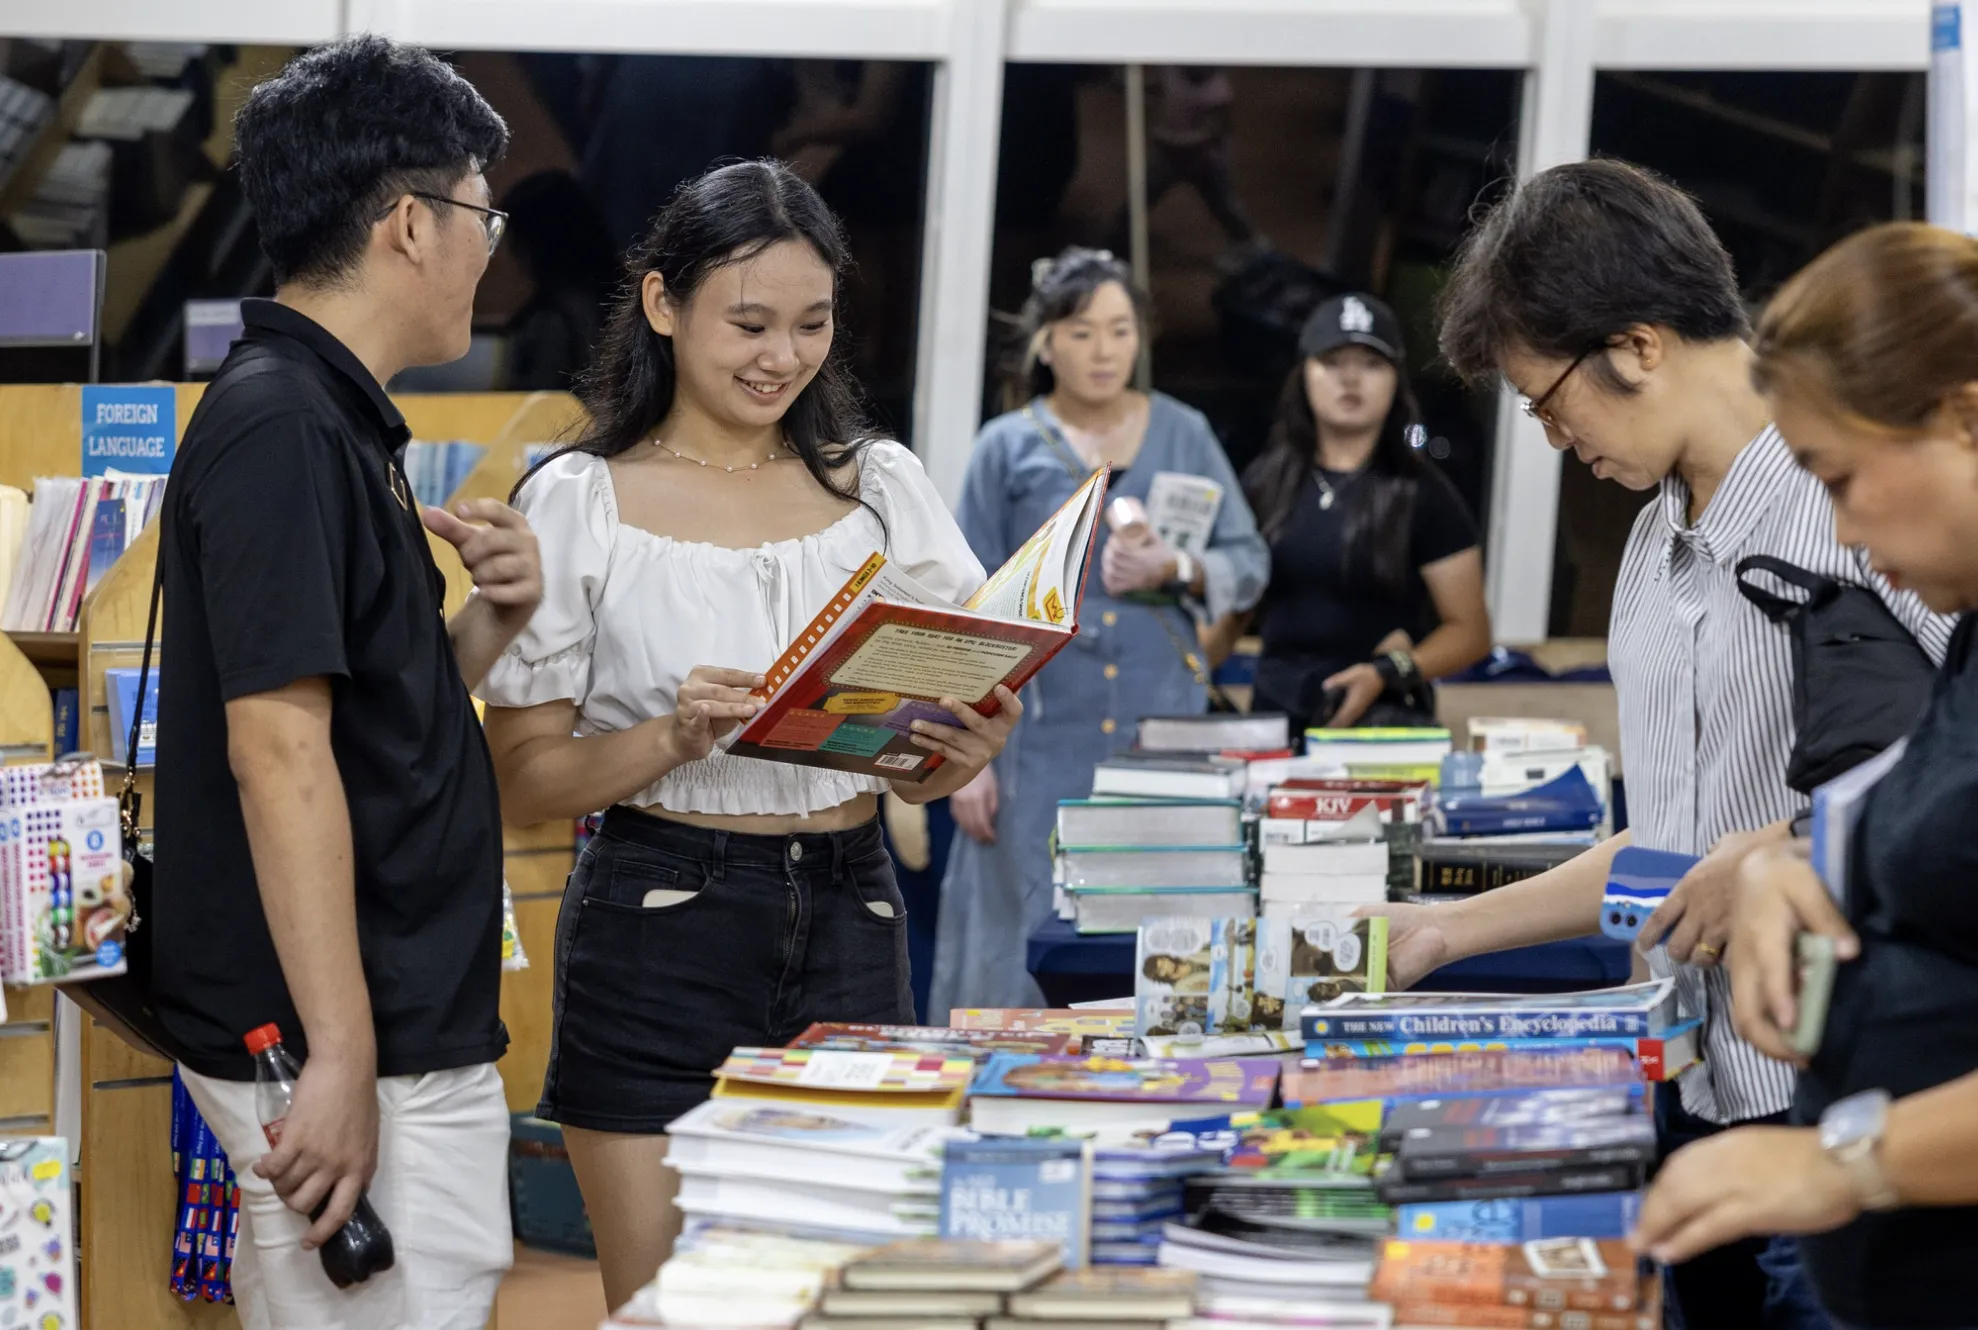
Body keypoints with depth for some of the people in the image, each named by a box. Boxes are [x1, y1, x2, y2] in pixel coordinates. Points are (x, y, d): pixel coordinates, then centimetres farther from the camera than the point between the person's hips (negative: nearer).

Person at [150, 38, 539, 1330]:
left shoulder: (336, 417, 15)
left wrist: (490, 623, 3)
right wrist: (340, 1056, -23)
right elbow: (277, 747, -21)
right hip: (351, 1043, -10)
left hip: (407, 1018, 10)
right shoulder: (280, 425, -15)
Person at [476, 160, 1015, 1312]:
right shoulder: (580, 504, 0)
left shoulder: (879, 484, 10)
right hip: (663, 928, -3)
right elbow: (526, 779, -3)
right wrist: (676, 739, -21)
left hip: (849, 920, 3)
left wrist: (974, 744, -11)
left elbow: (983, 692, 12)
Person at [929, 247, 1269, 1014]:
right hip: (1045, 741, -1)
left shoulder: (1184, 435, 10)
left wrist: (1176, 569, -12)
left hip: (1163, 729, 2)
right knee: (1029, 944, -3)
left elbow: (1250, 565, 10)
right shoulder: (1009, 449, 5)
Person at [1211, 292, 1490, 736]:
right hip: (1274, 712, 3)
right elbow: (1230, 609, 18)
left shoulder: (1422, 494, 1)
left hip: (1383, 722, -3)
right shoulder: (1265, 484, 12)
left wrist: (1387, 673, -16)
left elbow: (1470, 631, 0)